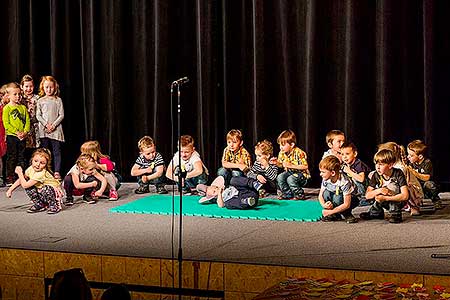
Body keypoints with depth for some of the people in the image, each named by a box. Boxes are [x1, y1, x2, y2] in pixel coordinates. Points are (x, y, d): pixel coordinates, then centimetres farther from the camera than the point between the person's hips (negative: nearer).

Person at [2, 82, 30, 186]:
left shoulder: (23, 107, 10)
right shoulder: (7, 108, -5)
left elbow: (27, 121, 8)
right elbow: (6, 124, -11)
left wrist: (25, 132, -8)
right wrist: (17, 132, -17)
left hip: (22, 137, 4)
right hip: (11, 136, -4)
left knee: (21, 158, 9)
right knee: (11, 158, -1)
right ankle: (9, 178, 3)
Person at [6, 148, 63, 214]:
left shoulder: (41, 173, -33)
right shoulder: (31, 169, -8)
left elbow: (24, 185, -30)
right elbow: (21, 180, 6)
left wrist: (20, 173, -20)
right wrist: (10, 189, 1)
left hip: (53, 192, -7)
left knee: (46, 189, -37)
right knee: (29, 188, -12)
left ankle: (53, 206, -12)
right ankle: (39, 205, 8)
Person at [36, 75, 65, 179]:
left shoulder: (58, 100, 5)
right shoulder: (40, 101, 7)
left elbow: (61, 115, 1)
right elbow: (38, 115, 2)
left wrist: (53, 125, -11)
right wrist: (46, 124, -11)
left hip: (56, 129, -1)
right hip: (44, 130, 1)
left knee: (56, 151, -3)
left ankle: (57, 172, -4)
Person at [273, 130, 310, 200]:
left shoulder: (298, 153, -24)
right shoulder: (282, 153, -3)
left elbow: (305, 166, -23)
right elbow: (281, 165, 11)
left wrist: (291, 166, -30)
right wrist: (277, 163, -13)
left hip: (301, 173, -7)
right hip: (289, 172, 7)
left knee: (290, 179, -32)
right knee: (279, 177, -18)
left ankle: (300, 195, -10)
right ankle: (288, 194, -1)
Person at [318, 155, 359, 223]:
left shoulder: (344, 182, -33)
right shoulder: (325, 179, -14)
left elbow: (346, 205, -33)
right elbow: (320, 195, -5)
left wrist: (330, 211, -32)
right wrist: (324, 205, -28)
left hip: (352, 199, -6)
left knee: (337, 197, -37)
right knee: (326, 193, -24)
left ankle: (348, 215, -11)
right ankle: (335, 215, -7)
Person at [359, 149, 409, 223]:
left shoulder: (398, 174, -21)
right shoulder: (376, 175, -8)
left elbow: (405, 196, -30)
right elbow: (367, 195, -10)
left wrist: (385, 198, -34)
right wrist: (379, 191, -31)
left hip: (398, 202, -4)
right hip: (386, 203, 4)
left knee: (391, 185, -27)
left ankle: (395, 214, -20)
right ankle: (375, 212, 0)